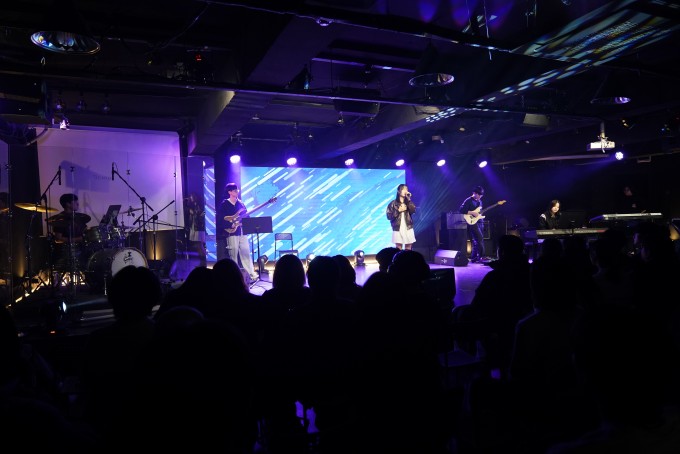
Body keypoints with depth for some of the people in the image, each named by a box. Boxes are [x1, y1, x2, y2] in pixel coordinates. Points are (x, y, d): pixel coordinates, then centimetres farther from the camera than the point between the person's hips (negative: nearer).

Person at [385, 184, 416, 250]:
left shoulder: (409, 202, 9)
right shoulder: (393, 203, -1)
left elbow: (413, 211, -11)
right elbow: (389, 216, -6)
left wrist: (409, 199, -13)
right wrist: (398, 211, -13)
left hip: (408, 229, 3)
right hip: (398, 230, -3)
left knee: (408, 250, 5)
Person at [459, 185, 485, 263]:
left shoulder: (479, 201, 18)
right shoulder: (468, 201, -7)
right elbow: (461, 210, -17)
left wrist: (480, 213, 8)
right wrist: (472, 213, -18)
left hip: (479, 222, 8)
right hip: (472, 222, -8)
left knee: (477, 241, 5)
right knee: (479, 239, -17)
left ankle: (473, 258, 12)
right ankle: (479, 257, -11)